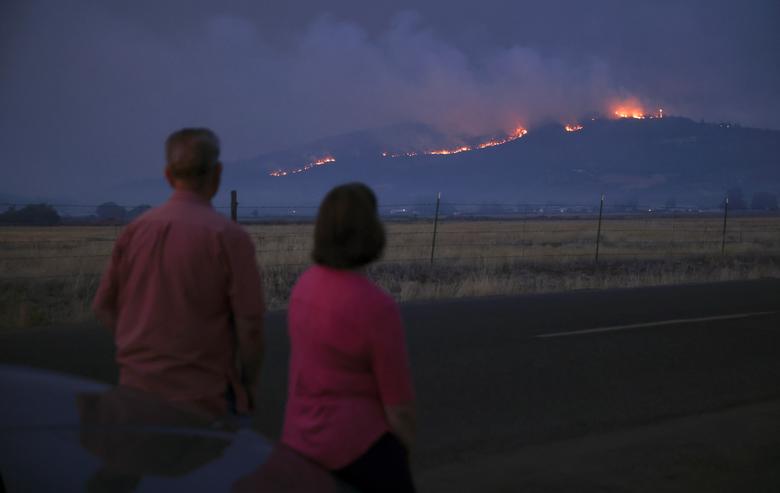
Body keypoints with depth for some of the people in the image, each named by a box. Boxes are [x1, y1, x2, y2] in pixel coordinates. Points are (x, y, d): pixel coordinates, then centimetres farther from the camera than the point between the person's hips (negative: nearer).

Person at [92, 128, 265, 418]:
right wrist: (248, 387, 3)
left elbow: (103, 307, 9)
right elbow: (249, 322, -11)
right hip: (204, 395, -5)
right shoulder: (228, 236, -12)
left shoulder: (134, 230, 1)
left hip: (137, 388, 5)